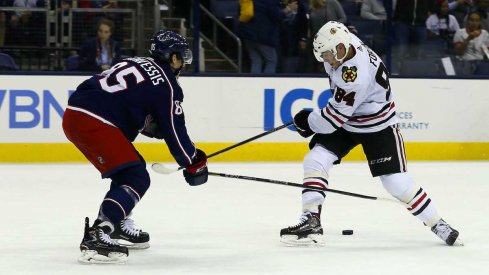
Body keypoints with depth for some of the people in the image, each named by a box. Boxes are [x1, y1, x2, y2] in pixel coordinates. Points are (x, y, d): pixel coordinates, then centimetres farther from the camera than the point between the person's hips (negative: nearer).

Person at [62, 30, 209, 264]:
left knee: (130, 167, 26)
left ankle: (118, 225, 35)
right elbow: (175, 131, 1)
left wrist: (152, 126, 28)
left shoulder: (136, 63, 23)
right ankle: (95, 238, -24)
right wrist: (194, 163, 12)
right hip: (93, 122, -9)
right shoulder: (166, 85, -1)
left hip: (74, 113, 9)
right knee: (136, 179, -10)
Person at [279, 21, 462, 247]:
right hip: (347, 121, 8)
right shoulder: (345, 43, -12)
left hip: (378, 127, -8)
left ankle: (437, 223, 9)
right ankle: (311, 221, -9)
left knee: (397, 182, -9)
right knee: (315, 161, -10)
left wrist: (308, 122, -11)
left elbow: (336, 117, -29)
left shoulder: (356, 75, -37)